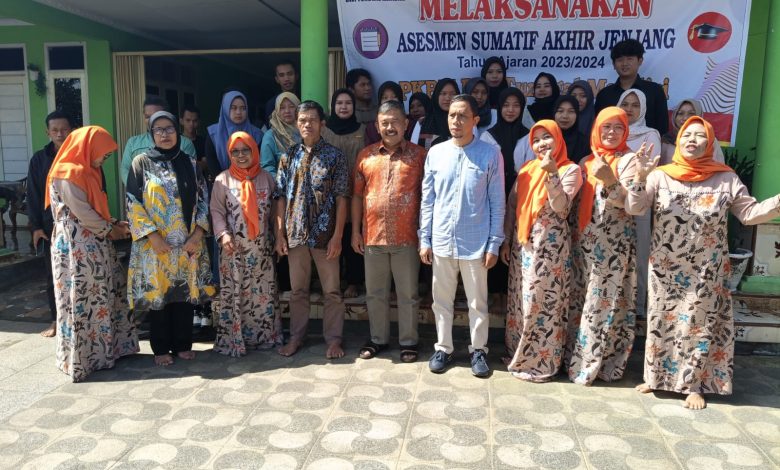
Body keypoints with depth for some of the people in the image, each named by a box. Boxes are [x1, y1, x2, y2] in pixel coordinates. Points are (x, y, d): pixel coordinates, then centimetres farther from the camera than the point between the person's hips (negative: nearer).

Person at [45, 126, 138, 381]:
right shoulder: (67, 174, -15)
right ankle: (82, 357, 10)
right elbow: (83, 213, -18)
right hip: (77, 247, -10)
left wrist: (114, 224, 3)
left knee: (105, 294, 13)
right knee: (82, 300, -1)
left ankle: (105, 347, 22)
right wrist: (110, 229, -7)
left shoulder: (87, 172, 15)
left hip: (94, 245, 10)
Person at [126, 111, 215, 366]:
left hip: (187, 244, 2)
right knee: (157, 294, 4)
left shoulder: (188, 162, 8)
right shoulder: (141, 162, 0)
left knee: (185, 293, 7)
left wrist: (198, 234, -5)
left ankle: (183, 344, 20)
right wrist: (153, 236, -13)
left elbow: (202, 199, 6)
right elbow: (133, 204, -4)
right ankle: (161, 348, 17)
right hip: (155, 244, -2)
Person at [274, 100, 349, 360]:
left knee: (331, 291, 6)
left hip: (325, 234, -3)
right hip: (296, 234, 3)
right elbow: (281, 198, 7)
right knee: (297, 290, 14)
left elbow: (341, 199, -6)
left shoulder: (334, 156, -3)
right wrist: (279, 234, 1)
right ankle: (296, 336, 27)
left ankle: (333, 338, 20)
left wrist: (337, 236, -11)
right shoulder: (288, 157, 7)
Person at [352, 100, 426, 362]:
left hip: (406, 238, -2)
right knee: (375, 293, 14)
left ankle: (408, 341, 24)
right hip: (372, 236, 3)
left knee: (408, 294, 9)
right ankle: (378, 338, 30)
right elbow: (357, 195, 9)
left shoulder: (418, 154, 0)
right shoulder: (366, 155, 6)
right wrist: (355, 231, 5)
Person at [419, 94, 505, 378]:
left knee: (477, 302, 11)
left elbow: (498, 203, -3)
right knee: (441, 300, 14)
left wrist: (494, 244, -6)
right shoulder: (435, 153, 2)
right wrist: (425, 239, 3)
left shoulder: (490, 154, -5)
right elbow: (427, 200, 5)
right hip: (441, 241, 3)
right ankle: (443, 348, 31)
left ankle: (478, 350, 29)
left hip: (476, 243, -2)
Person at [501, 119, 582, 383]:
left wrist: (551, 173, -27)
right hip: (522, 244, 6)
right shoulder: (527, 169, 11)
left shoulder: (570, 170, -5)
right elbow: (512, 206, 12)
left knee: (542, 302, -1)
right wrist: (506, 241, 9)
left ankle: (540, 362, 13)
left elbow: (561, 207, -19)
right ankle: (519, 353, 28)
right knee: (520, 301, 12)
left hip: (550, 246, -6)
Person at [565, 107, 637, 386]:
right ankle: (577, 358, 22)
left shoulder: (628, 160, -3)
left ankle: (591, 364, 10)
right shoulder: (587, 161, 13)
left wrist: (609, 180, -28)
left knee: (605, 302, -1)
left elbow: (627, 202, -14)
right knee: (581, 301, 10)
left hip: (614, 243, -5)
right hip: (584, 241, 6)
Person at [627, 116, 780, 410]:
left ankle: (694, 385, 20)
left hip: (706, 272, 0)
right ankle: (656, 376, 25)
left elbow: (749, 213, -1)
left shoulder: (727, 179, -1)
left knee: (700, 325, 7)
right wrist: (641, 177, -24)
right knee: (662, 322, 9)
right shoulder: (661, 176, -3)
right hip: (666, 269, 0)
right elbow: (633, 209, -10)